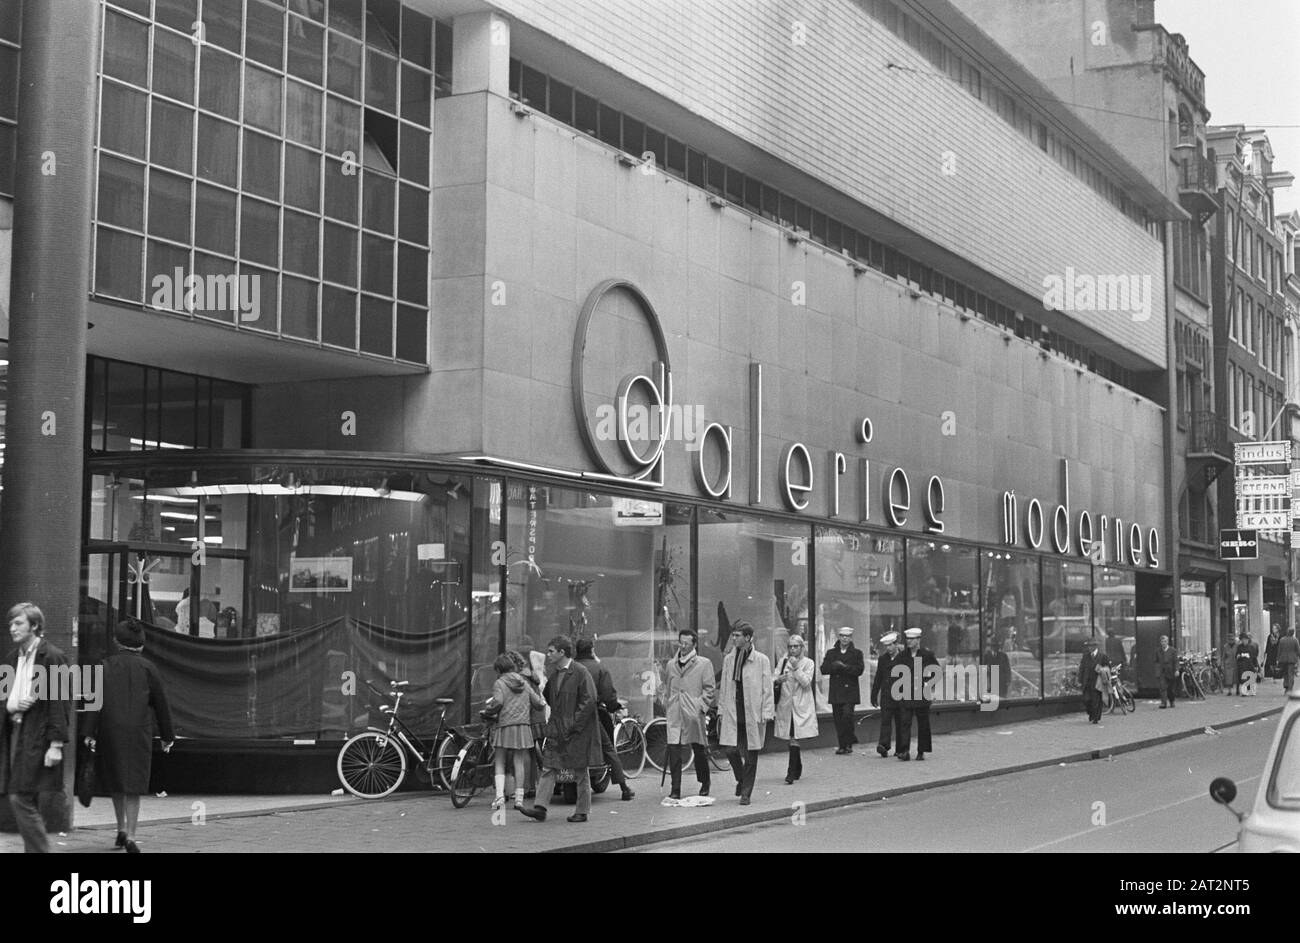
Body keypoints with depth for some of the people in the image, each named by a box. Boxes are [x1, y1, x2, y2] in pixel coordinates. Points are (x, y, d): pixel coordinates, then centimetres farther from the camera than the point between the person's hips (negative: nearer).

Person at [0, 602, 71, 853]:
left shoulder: (51, 657, -9)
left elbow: (59, 702, -12)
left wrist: (56, 744, -17)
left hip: (37, 737, -8)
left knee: (21, 798, -11)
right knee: (21, 800, 8)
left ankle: (37, 850, -4)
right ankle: (36, 849, 15)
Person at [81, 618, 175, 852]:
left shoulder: (106, 666, 2)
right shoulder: (147, 668, 0)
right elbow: (161, 703, 3)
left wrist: (90, 733, -6)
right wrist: (167, 736, 11)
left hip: (109, 730, 1)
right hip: (138, 733, -1)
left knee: (115, 780, 20)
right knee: (133, 783, 1)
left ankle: (122, 828, 22)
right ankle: (130, 836, -8)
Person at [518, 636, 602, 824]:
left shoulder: (581, 673, -12)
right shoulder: (554, 674, 11)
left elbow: (589, 702, -15)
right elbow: (548, 699, 24)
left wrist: (573, 727, -17)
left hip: (578, 732, -7)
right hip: (557, 731, 7)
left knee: (580, 773, 3)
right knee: (548, 768, 1)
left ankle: (582, 812, 12)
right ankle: (540, 808, 0)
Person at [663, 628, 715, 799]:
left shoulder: (704, 664, 2)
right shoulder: (671, 665, 15)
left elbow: (710, 689, 0)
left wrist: (701, 706, -10)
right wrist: (666, 706, 14)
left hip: (694, 715, -3)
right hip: (674, 715, 3)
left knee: (699, 752, 6)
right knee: (674, 751, -7)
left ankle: (704, 785, 26)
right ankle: (675, 790, -4)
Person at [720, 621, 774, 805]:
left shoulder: (761, 660, -4)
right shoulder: (728, 659, 8)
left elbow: (767, 689, -2)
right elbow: (725, 687, 13)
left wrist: (766, 712, -7)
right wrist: (723, 710, 10)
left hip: (753, 714, -3)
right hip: (733, 713, 3)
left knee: (751, 755, 2)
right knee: (731, 751, -4)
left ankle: (746, 793, 12)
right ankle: (741, 779, 25)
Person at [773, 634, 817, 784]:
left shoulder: (808, 663, 2)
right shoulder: (783, 661, 10)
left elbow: (806, 682, -9)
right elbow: (773, 679, 3)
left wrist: (796, 668, -16)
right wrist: (778, 680, -19)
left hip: (801, 706, -3)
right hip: (786, 704, 3)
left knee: (794, 739, -12)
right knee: (793, 739, 9)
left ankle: (791, 773, -14)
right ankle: (797, 768, 28)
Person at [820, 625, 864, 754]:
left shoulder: (856, 653, 7)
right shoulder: (831, 653, 14)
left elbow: (859, 670, -6)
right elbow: (824, 669, 4)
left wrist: (844, 666, -14)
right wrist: (835, 666, -12)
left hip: (850, 691, -3)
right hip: (835, 692, 3)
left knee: (847, 715, -16)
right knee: (838, 719, 2)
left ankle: (848, 743, -2)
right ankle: (842, 746, 9)